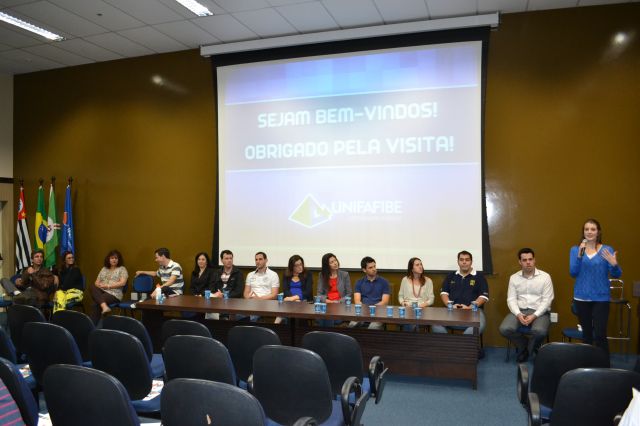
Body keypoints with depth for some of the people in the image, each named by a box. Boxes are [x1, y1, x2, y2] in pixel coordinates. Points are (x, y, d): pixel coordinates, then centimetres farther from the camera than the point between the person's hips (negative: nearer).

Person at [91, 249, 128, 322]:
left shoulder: (122, 269, 7)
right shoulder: (104, 269, 23)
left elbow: (122, 283, -8)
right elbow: (96, 282, 18)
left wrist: (108, 286, -13)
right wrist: (100, 285, -7)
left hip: (114, 294, -5)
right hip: (101, 292, 5)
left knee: (97, 305, -33)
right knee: (93, 287, -31)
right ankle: (104, 306, -50)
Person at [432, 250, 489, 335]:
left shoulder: (479, 277, 11)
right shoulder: (450, 276, 20)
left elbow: (484, 296, 3)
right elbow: (444, 293, 15)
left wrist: (469, 307, -11)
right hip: (452, 310, 2)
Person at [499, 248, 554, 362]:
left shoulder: (545, 276, -1)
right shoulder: (514, 278, 7)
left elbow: (547, 300, -5)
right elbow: (511, 299, 2)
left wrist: (534, 316, -18)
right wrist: (518, 314, -17)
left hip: (539, 311, -2)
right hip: (519, 311, 2)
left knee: (539, 331, -35)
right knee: (504, 329, -25)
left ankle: (528, 349, 1)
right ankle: (524, 345, 7)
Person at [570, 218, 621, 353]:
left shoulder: (607, 250, -1)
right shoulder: (575, 249, 2)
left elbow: (616, 275, -4)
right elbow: (573, 273, -8)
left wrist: (614, 264, -26)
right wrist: (580, 255, -20)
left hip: (601, 298, -2)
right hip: (581, 297, 2)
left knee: (600, 335, -8)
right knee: (586, 333, 12)